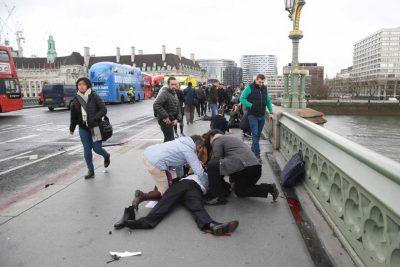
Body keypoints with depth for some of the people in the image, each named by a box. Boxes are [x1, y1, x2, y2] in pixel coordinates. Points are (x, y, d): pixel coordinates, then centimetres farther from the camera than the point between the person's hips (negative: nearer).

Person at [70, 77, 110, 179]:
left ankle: (106, 156, 32)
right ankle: (91, 171, 17)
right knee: (86, 150, 4)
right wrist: (72, 128, 17)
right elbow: (73, 116, 12)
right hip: (83, 128, 4)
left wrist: (94, 118, -20)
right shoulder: (76, 100, 5)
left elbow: (104, 110, -10)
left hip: (95, 127, -3)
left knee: (97, 148, -3)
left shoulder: (94, 97, -6)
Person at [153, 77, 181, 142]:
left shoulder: (174, 94, 14)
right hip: (165, 120, -9)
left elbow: (177, 108, 18)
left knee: (167, 138, 18)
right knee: (170, 139, -10)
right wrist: (165, 117, -25)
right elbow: (156, 105, -27)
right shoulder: (164, 93, -15)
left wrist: (177, 118, 2)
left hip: (171, 120, 9)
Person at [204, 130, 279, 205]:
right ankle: (269, 188, 14)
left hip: (242, 167, -9)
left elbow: (217, 160, -1)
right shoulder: (230, 137, 33)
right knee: (239, 191, 28)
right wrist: (233, 182, 40)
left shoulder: (217, 140, 7)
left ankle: (217, 196, -4)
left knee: (211, 165, -4)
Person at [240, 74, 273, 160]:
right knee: (255, 134, -9)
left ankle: (253, 150, 25)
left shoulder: (265, 88, 10)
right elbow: (242, 98, -8)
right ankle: (257, 154, -9)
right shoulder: (250, 87, -6)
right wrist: (250, 105, -20)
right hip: (253, 115, -5)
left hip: (262, 115, 6)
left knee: (258, 135, 11)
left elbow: (268, 101, 17)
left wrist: (270, 112, 10)